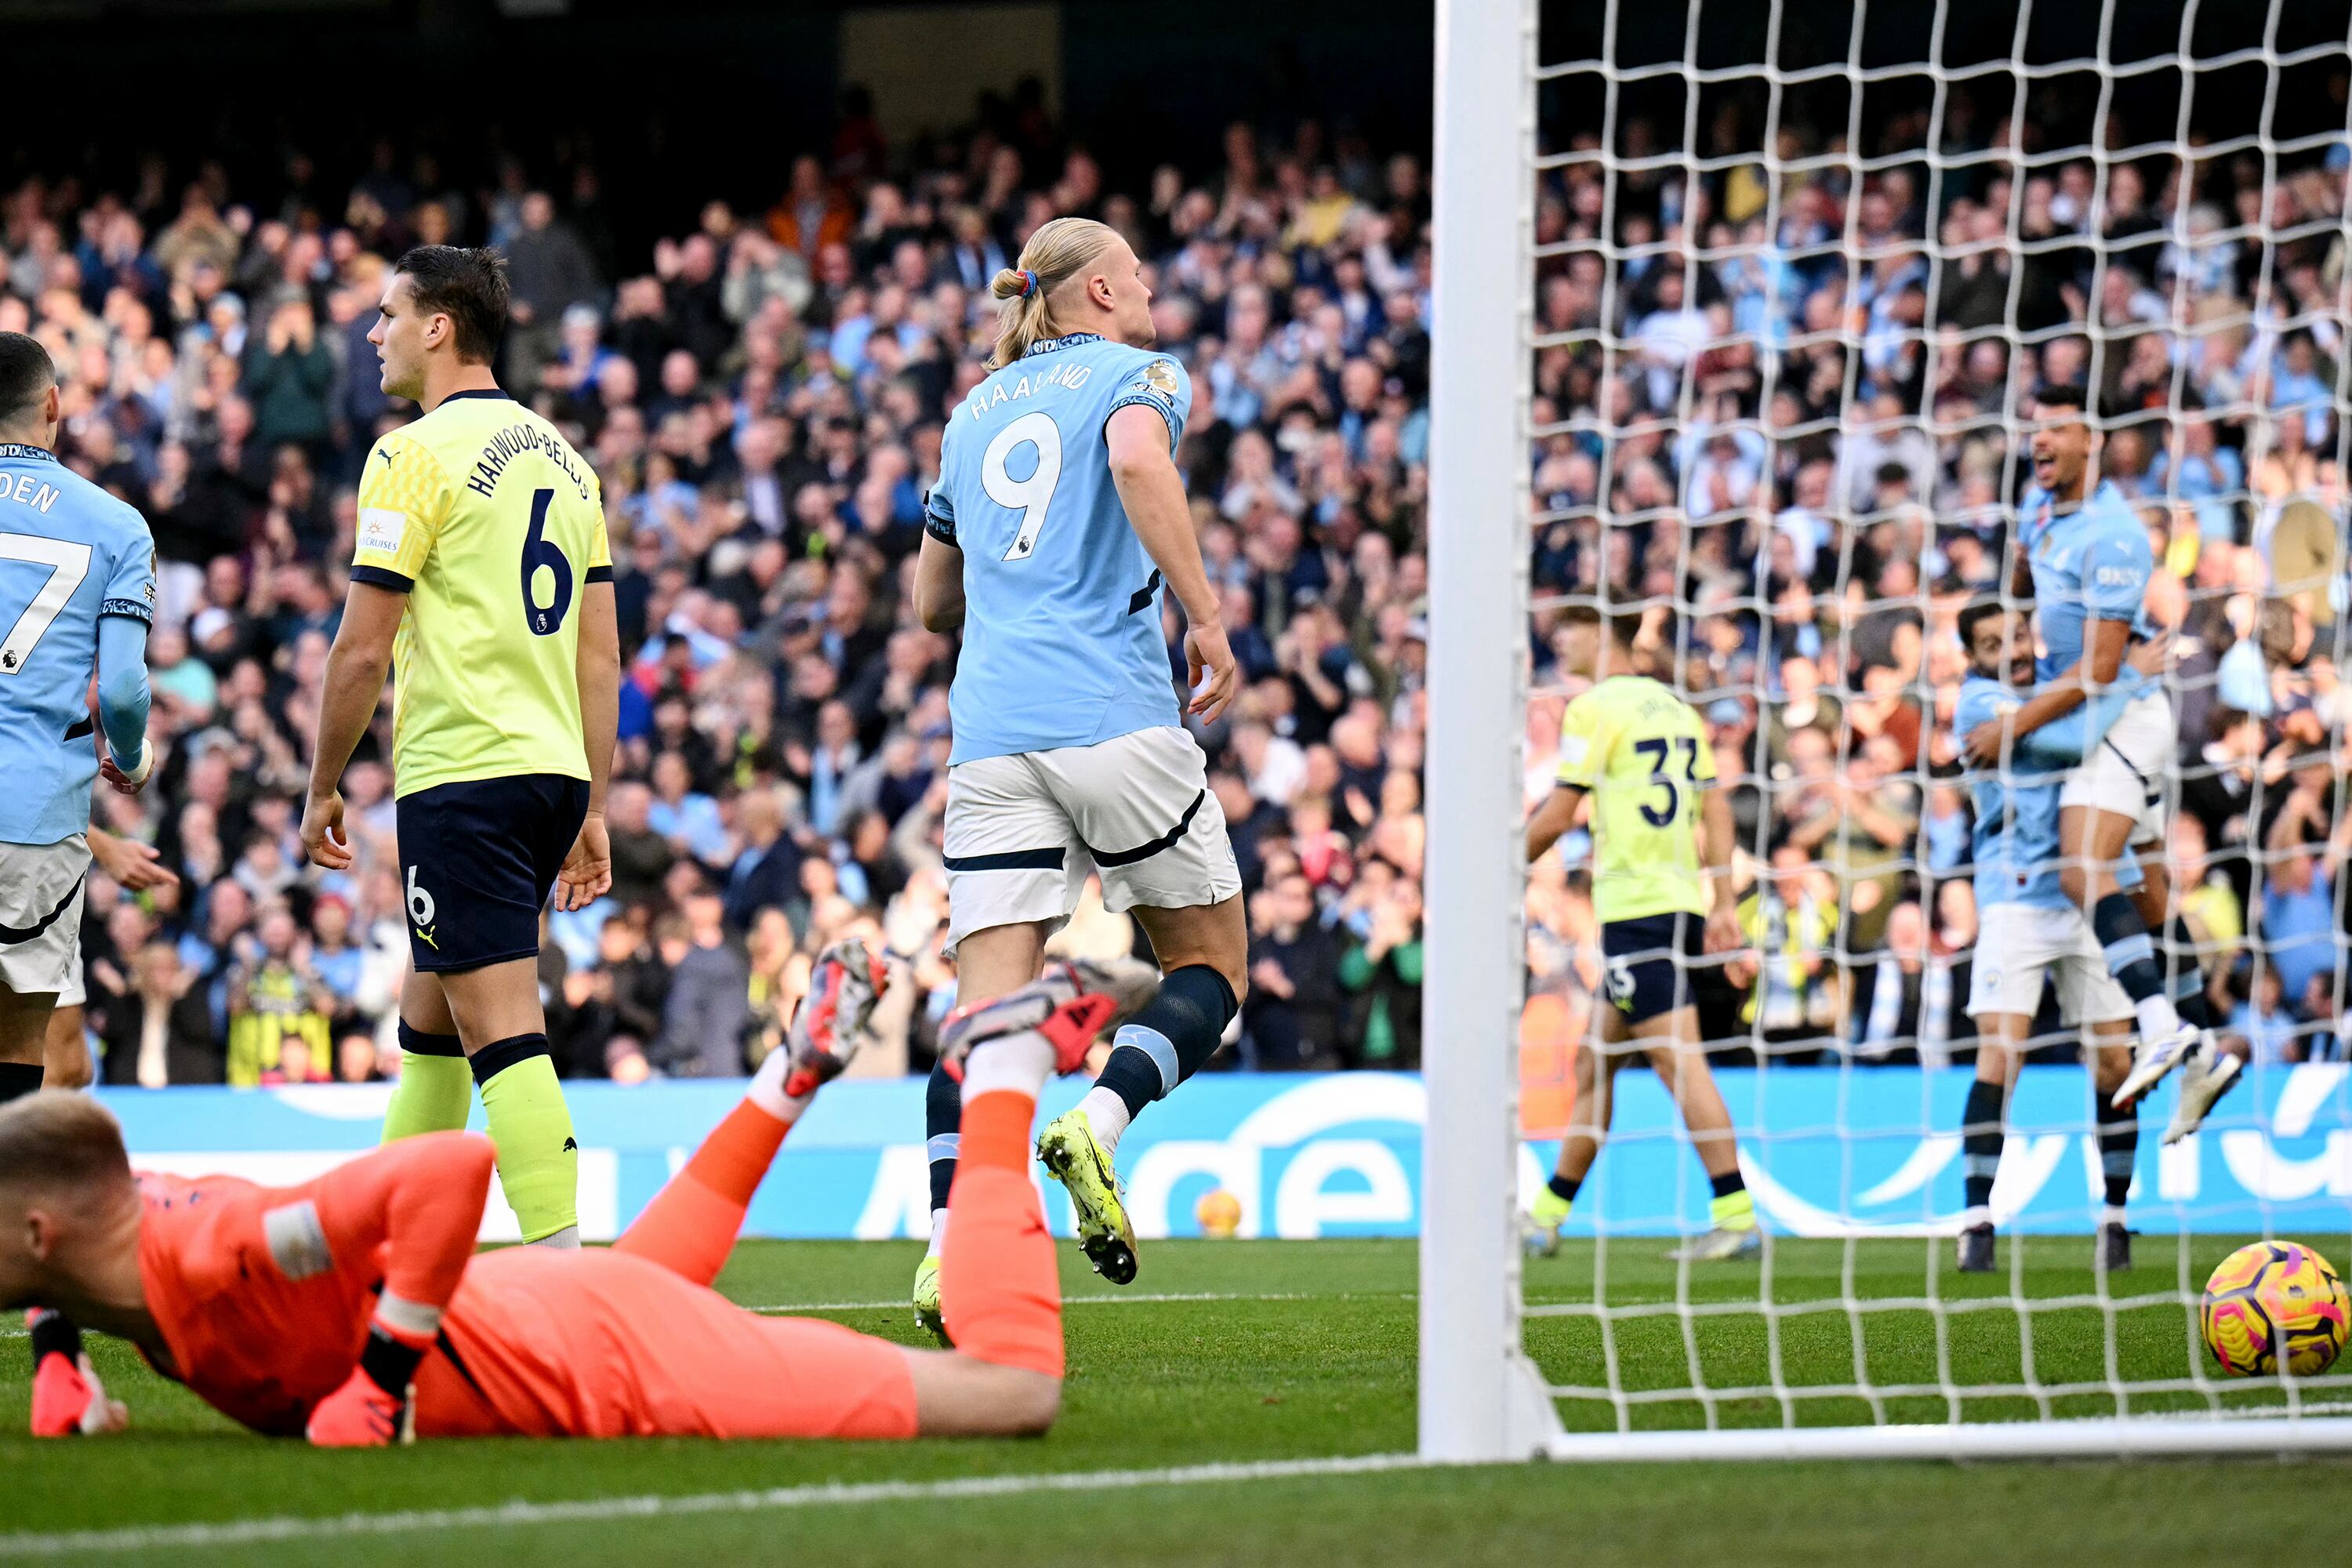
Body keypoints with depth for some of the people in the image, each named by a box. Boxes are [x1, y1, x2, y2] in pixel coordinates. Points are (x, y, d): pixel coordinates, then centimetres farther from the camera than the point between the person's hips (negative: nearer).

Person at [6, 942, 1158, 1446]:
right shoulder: (140, 1210, -7)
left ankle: (1005, 1066, 11)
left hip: (617, 1363, -10)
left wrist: (383, 1373, -35)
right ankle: (799, 1069, 44)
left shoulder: (210, 1251, -32)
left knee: (1013, 1391, -6)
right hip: (542, 1309, 10)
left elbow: (455, 1166, -40)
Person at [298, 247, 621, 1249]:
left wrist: (323, 788, 1)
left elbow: (362, 651, -10)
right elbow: (598, 652, 16)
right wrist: (591, 810, 19)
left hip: (461, 773, -8)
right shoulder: (562, 457, 15)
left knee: (502, 1031, -12)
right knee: (429, 1017, 19)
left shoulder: (417, 455, -9)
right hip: (553, 768, 8)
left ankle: (563, 1263, -21)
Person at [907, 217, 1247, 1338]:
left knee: (988, 1006, -3)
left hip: (990, 731, 5)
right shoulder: (1137, 375, 7)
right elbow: (1138, 460, -18)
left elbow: (933, 602, 28)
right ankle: (1098, 1121, -18)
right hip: (1115, 719, -5)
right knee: (1211, 966, 9)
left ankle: (949, 1244, -21)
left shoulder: (975, 413, 24)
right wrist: (1204, 616, -16)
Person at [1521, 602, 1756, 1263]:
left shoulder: (1596, 709, -8)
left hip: (1635, 906, -9)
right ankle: (1546, 1218, 22)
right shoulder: (1673, 705, 16)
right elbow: (1716, 810, 15)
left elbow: (1555, 818, -9)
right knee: (1594, 1065, 15)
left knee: (1679, 1062, -12)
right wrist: (1724, 903, 14)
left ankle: (1737, 1219, -18)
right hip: (1681, 904, 9)